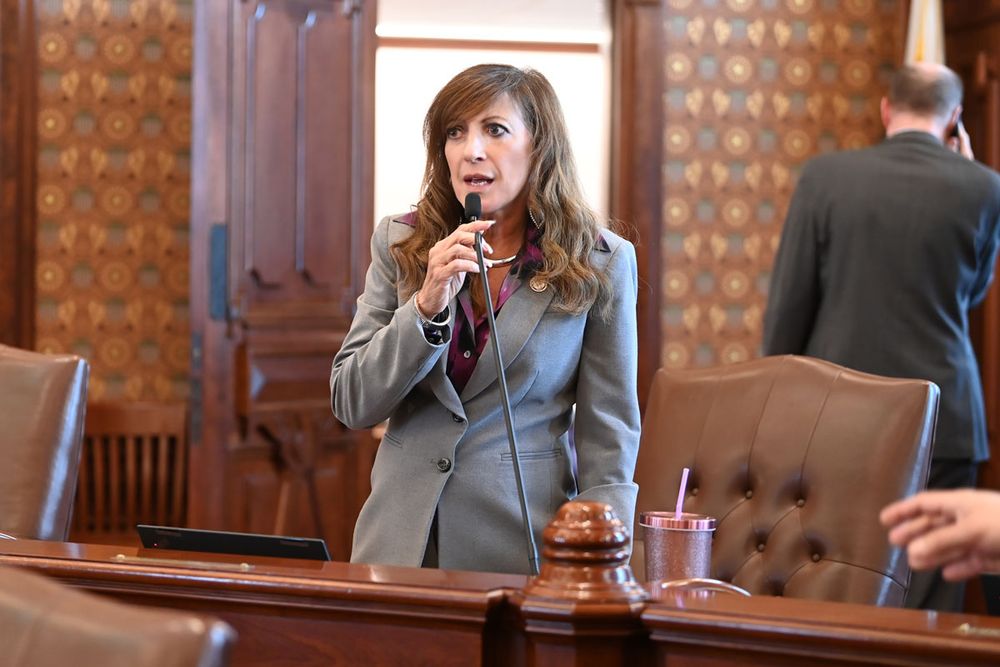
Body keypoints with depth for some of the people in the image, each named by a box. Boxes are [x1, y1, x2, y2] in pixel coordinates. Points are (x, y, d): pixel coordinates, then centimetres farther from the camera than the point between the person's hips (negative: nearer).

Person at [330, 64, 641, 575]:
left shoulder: (599, 264, -5)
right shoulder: (399, 243, 1)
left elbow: (608, 438, -4)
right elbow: (351, 405, -3)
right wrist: (428, 306, -16)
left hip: (522, 545, -2)